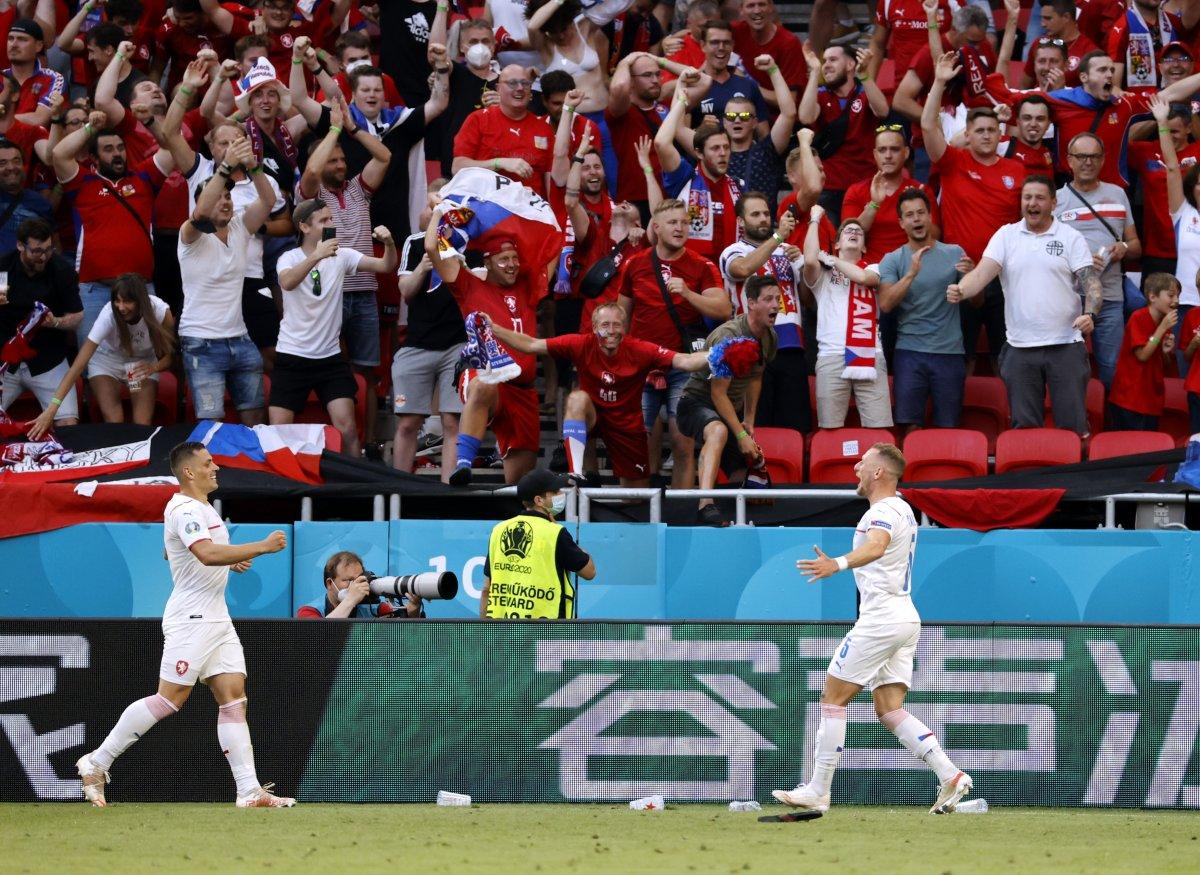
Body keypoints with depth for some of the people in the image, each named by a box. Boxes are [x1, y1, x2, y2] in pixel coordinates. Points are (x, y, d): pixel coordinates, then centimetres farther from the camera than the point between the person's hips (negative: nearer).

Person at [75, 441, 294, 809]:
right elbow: (207, 554, -31)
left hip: (217, 619, 10)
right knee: (169, 699, -10)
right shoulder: (185, 510, -15)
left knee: (234, 698, 1)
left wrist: (231, 560, 20)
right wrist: (263, 547, -29)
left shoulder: (201, 508, 18)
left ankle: (249, 790, -5)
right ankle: (97, 762, 0)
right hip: (190, 620, -10)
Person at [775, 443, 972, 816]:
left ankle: (817, 791, -1)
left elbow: (876, 547, -36)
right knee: (889, 710, 5)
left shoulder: (883, 511, -14)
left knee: (833, 698, -2)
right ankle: (950, 775, -9)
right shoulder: (902, 509, 18)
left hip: (880, 618, -10)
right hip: (907, 617, 10)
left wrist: (838, 563, -53)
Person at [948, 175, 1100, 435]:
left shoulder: (1071, 238, 3)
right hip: (1020, 347, 2)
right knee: (1025, 428, 6)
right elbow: (983, 273, -4)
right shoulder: (1006, 236, 7)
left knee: (1073, 426, -2)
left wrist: (1090, 315, -22)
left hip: (1066, 345, -2)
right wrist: (960, 291, -26)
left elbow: (1091, 281, -3)